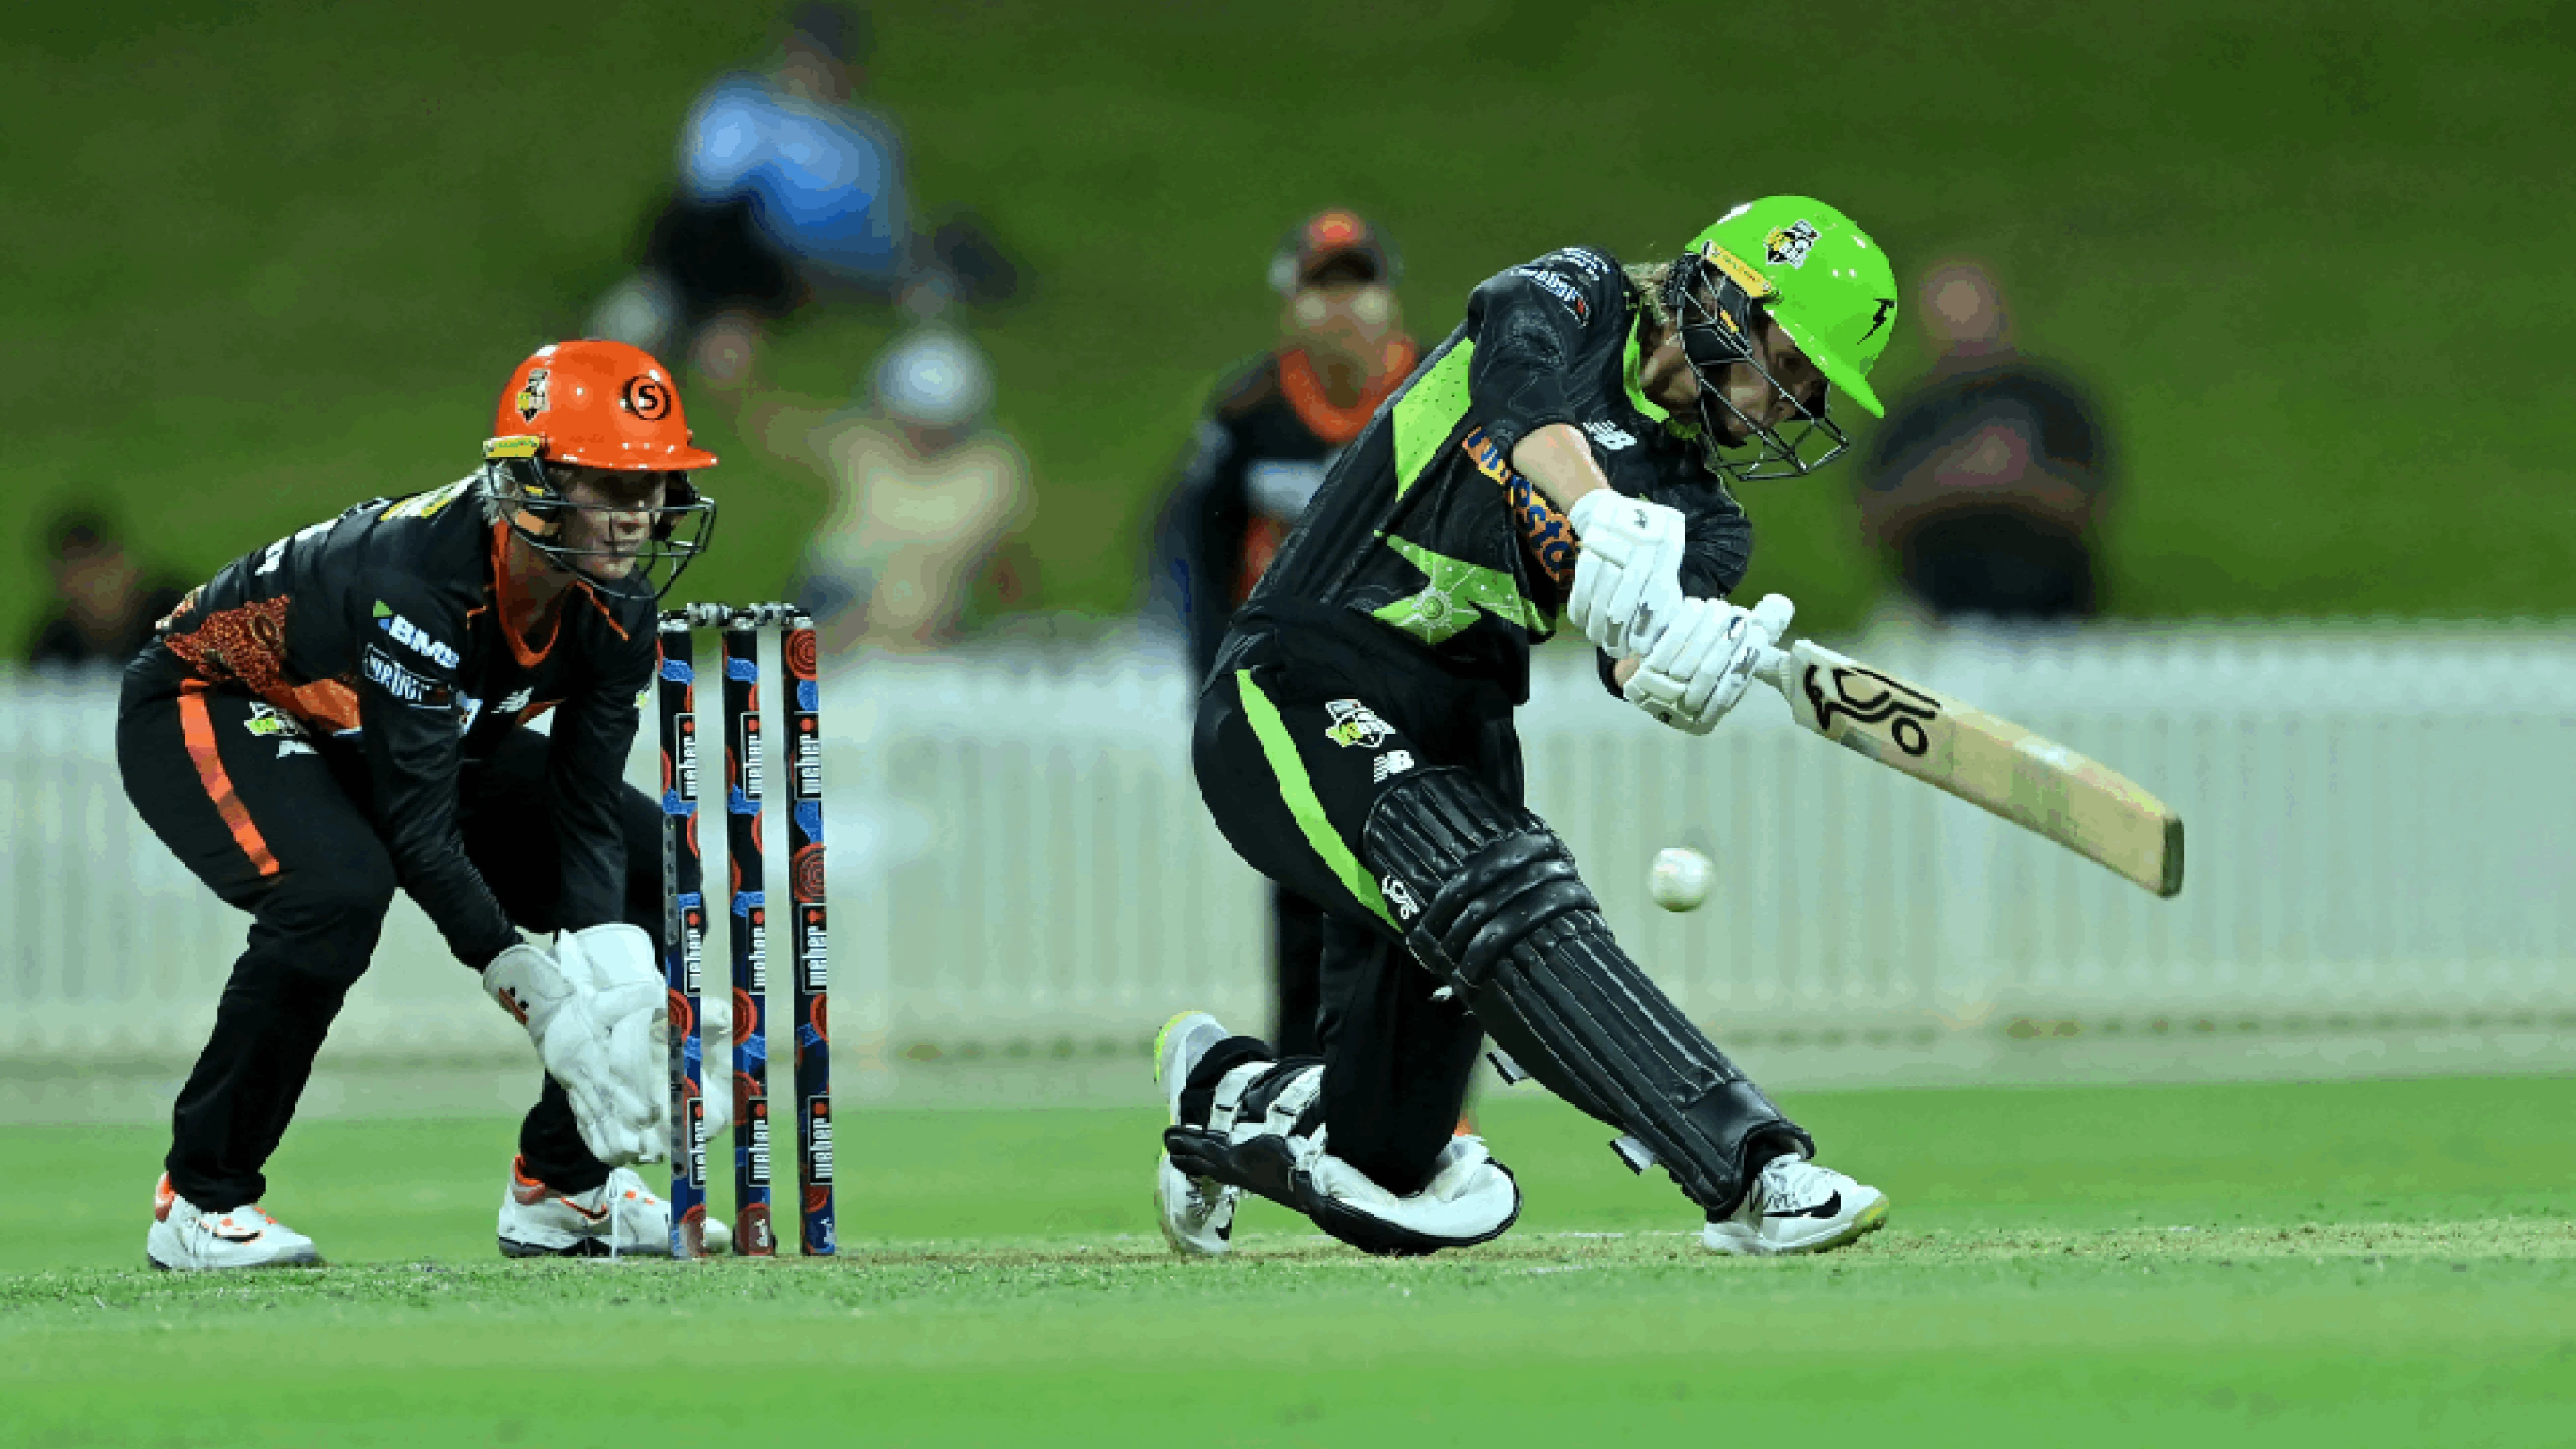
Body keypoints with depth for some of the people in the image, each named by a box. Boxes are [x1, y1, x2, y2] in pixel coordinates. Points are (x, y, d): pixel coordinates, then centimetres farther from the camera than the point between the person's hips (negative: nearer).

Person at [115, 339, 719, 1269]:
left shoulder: (617, 607, -16)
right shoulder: (421, 573, -38)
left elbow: (586, 811, -16)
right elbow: (421, 835, -37)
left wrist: (610, 974, -34)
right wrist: (542, 996, -43)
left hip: (393, 734, 8)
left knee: (651, 865, -3)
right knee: (336, 887, -38)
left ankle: (562, 1183, 7)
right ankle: (201, 1201, -22)